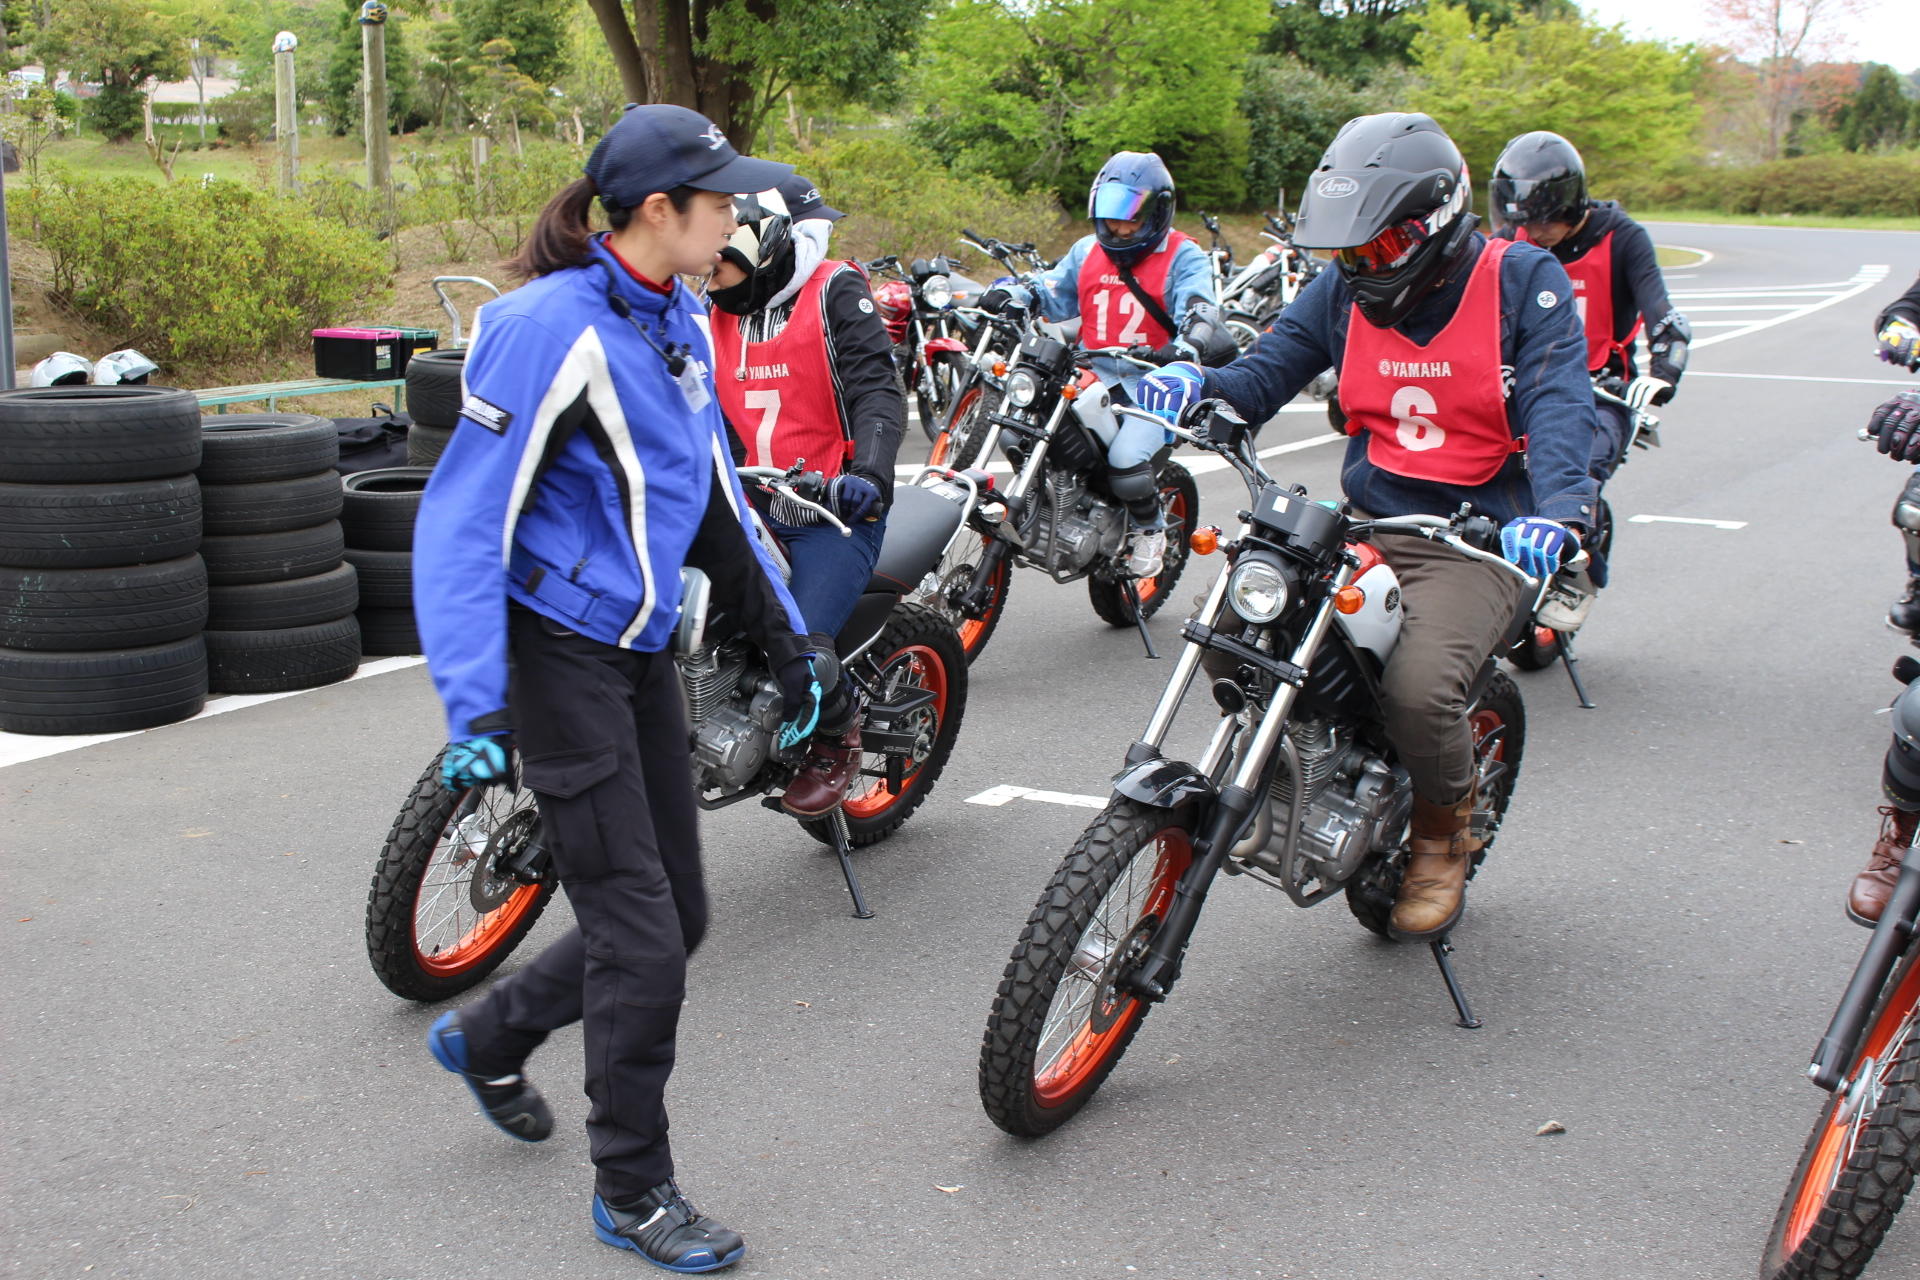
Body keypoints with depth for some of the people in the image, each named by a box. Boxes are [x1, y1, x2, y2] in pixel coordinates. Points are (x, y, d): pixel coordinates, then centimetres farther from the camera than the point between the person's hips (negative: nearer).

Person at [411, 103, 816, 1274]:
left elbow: (713, 492, 18)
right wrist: (475, 707, -27)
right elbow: (464, 520, -20)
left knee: (678, 915, 13)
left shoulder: (677, 321, 8)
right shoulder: (553, 326, -18)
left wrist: (786, 639, 19)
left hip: (642, 649, 9)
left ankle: (490, 1037, 36)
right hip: (559, 651, -8)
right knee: (639, 934, -4)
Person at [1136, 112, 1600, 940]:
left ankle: (1445, 828, 4)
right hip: (1363, 524, 5)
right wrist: (1196, 384, -17)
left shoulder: (1524, 281, -5)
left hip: (1476, 541, -5)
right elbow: (1265, 373, 6)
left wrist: (1558, 507, -35)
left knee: (1418, 686, -30)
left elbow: (1559, 405, -17)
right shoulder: (1343, 291, 8)